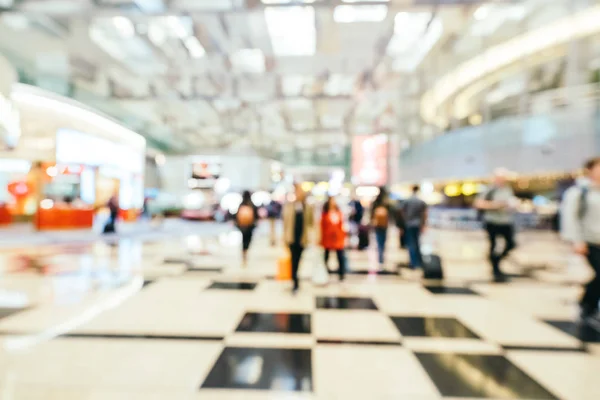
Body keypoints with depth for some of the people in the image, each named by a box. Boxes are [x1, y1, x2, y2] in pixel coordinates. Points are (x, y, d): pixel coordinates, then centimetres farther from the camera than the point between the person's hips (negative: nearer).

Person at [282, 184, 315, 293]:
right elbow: (285, 221, 4)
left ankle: (294, 279, 29)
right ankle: (295, 282, 4)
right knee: (294, 260, -2)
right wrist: (285, 236, 3)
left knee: (297, 260, 11)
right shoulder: (288, 206, 0)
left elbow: (311, 222, 5)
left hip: (302, 238, 1)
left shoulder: (308, 207, 1)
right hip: (292, 237, -1)